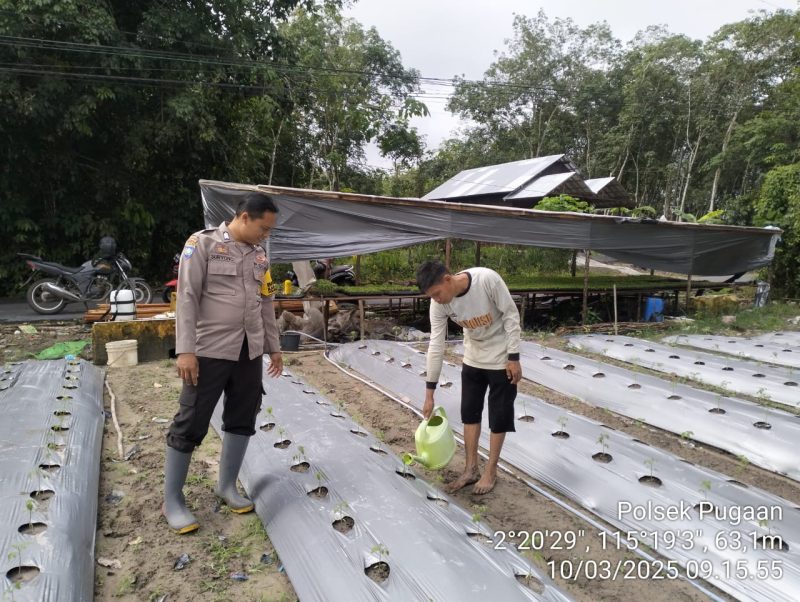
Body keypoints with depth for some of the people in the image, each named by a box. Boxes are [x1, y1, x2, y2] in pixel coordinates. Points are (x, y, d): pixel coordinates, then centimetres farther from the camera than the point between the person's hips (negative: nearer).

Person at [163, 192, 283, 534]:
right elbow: (187, 298, -11)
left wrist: (274, 347, 18)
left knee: (242, 420, 12)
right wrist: (186, 350, -16)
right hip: (210, 352, -6)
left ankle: (227, 486, 29)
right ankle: (172, 500, 17)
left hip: (250, 352, 6)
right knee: (191, 424, 2)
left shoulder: (259, 255, 12)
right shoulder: (203, 243, -6)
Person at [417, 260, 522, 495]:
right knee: (469, 412, 9)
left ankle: (490, 471, 19)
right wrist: (429, 393, -9)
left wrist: (513, 357, -17)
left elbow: (511, 315, -19)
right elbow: (436, 345, -12)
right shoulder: (439, 304, -18)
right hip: (473, 359, 4)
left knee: (498, 415, 3)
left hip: (501, 358, -4)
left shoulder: (487, 279, -32)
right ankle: (471, 469, 23)